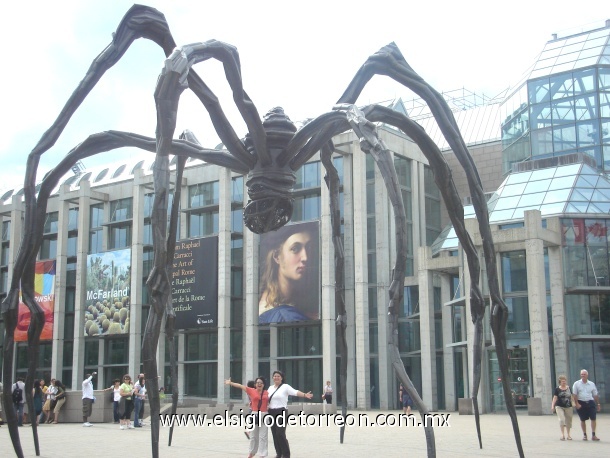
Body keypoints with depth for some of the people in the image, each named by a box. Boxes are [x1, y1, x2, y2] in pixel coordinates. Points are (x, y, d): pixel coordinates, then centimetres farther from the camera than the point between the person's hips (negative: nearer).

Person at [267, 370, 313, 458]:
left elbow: (295, 392, -18)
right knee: (275, 434, 7)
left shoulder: (285, 387, -4)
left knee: (280, 434, -12)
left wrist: (305, 395, -34)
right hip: (271, 412, 6)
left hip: (281, 412, -6)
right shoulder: (270, 388, 14)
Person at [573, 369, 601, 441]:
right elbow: (574, 395, -2)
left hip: (590, 402, 1)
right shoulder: (577, 384, 1)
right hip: (581, 403, -1)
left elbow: (595, 395, 12)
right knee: (582, 420, 7)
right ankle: (584, 435, 18)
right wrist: (576, 403, -11)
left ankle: (593, 435, 0)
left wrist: (598, 404, 10)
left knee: (593, 418, -6)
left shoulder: (592, 384, 7)